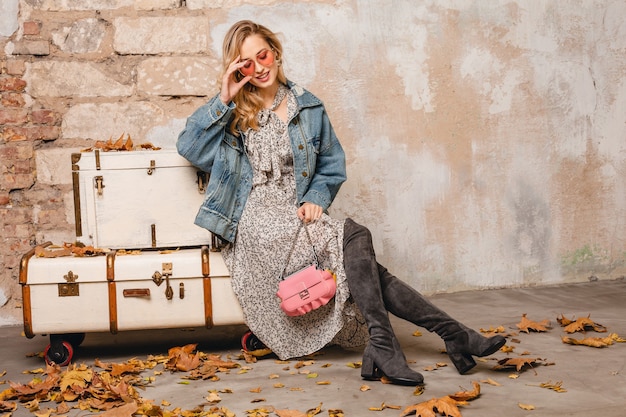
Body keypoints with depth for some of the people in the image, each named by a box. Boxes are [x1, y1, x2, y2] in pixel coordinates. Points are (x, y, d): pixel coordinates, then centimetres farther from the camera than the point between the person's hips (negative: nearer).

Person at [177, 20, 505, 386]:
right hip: (255, 222, -4)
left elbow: (332, 166, 16)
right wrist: (222, 100, -8)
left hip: (296, 217, 4)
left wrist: (315, 198, -4)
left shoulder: (308, 108, 13)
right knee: (354, 237, -26)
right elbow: (189, 147, -4)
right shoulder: (233, 112, 8)